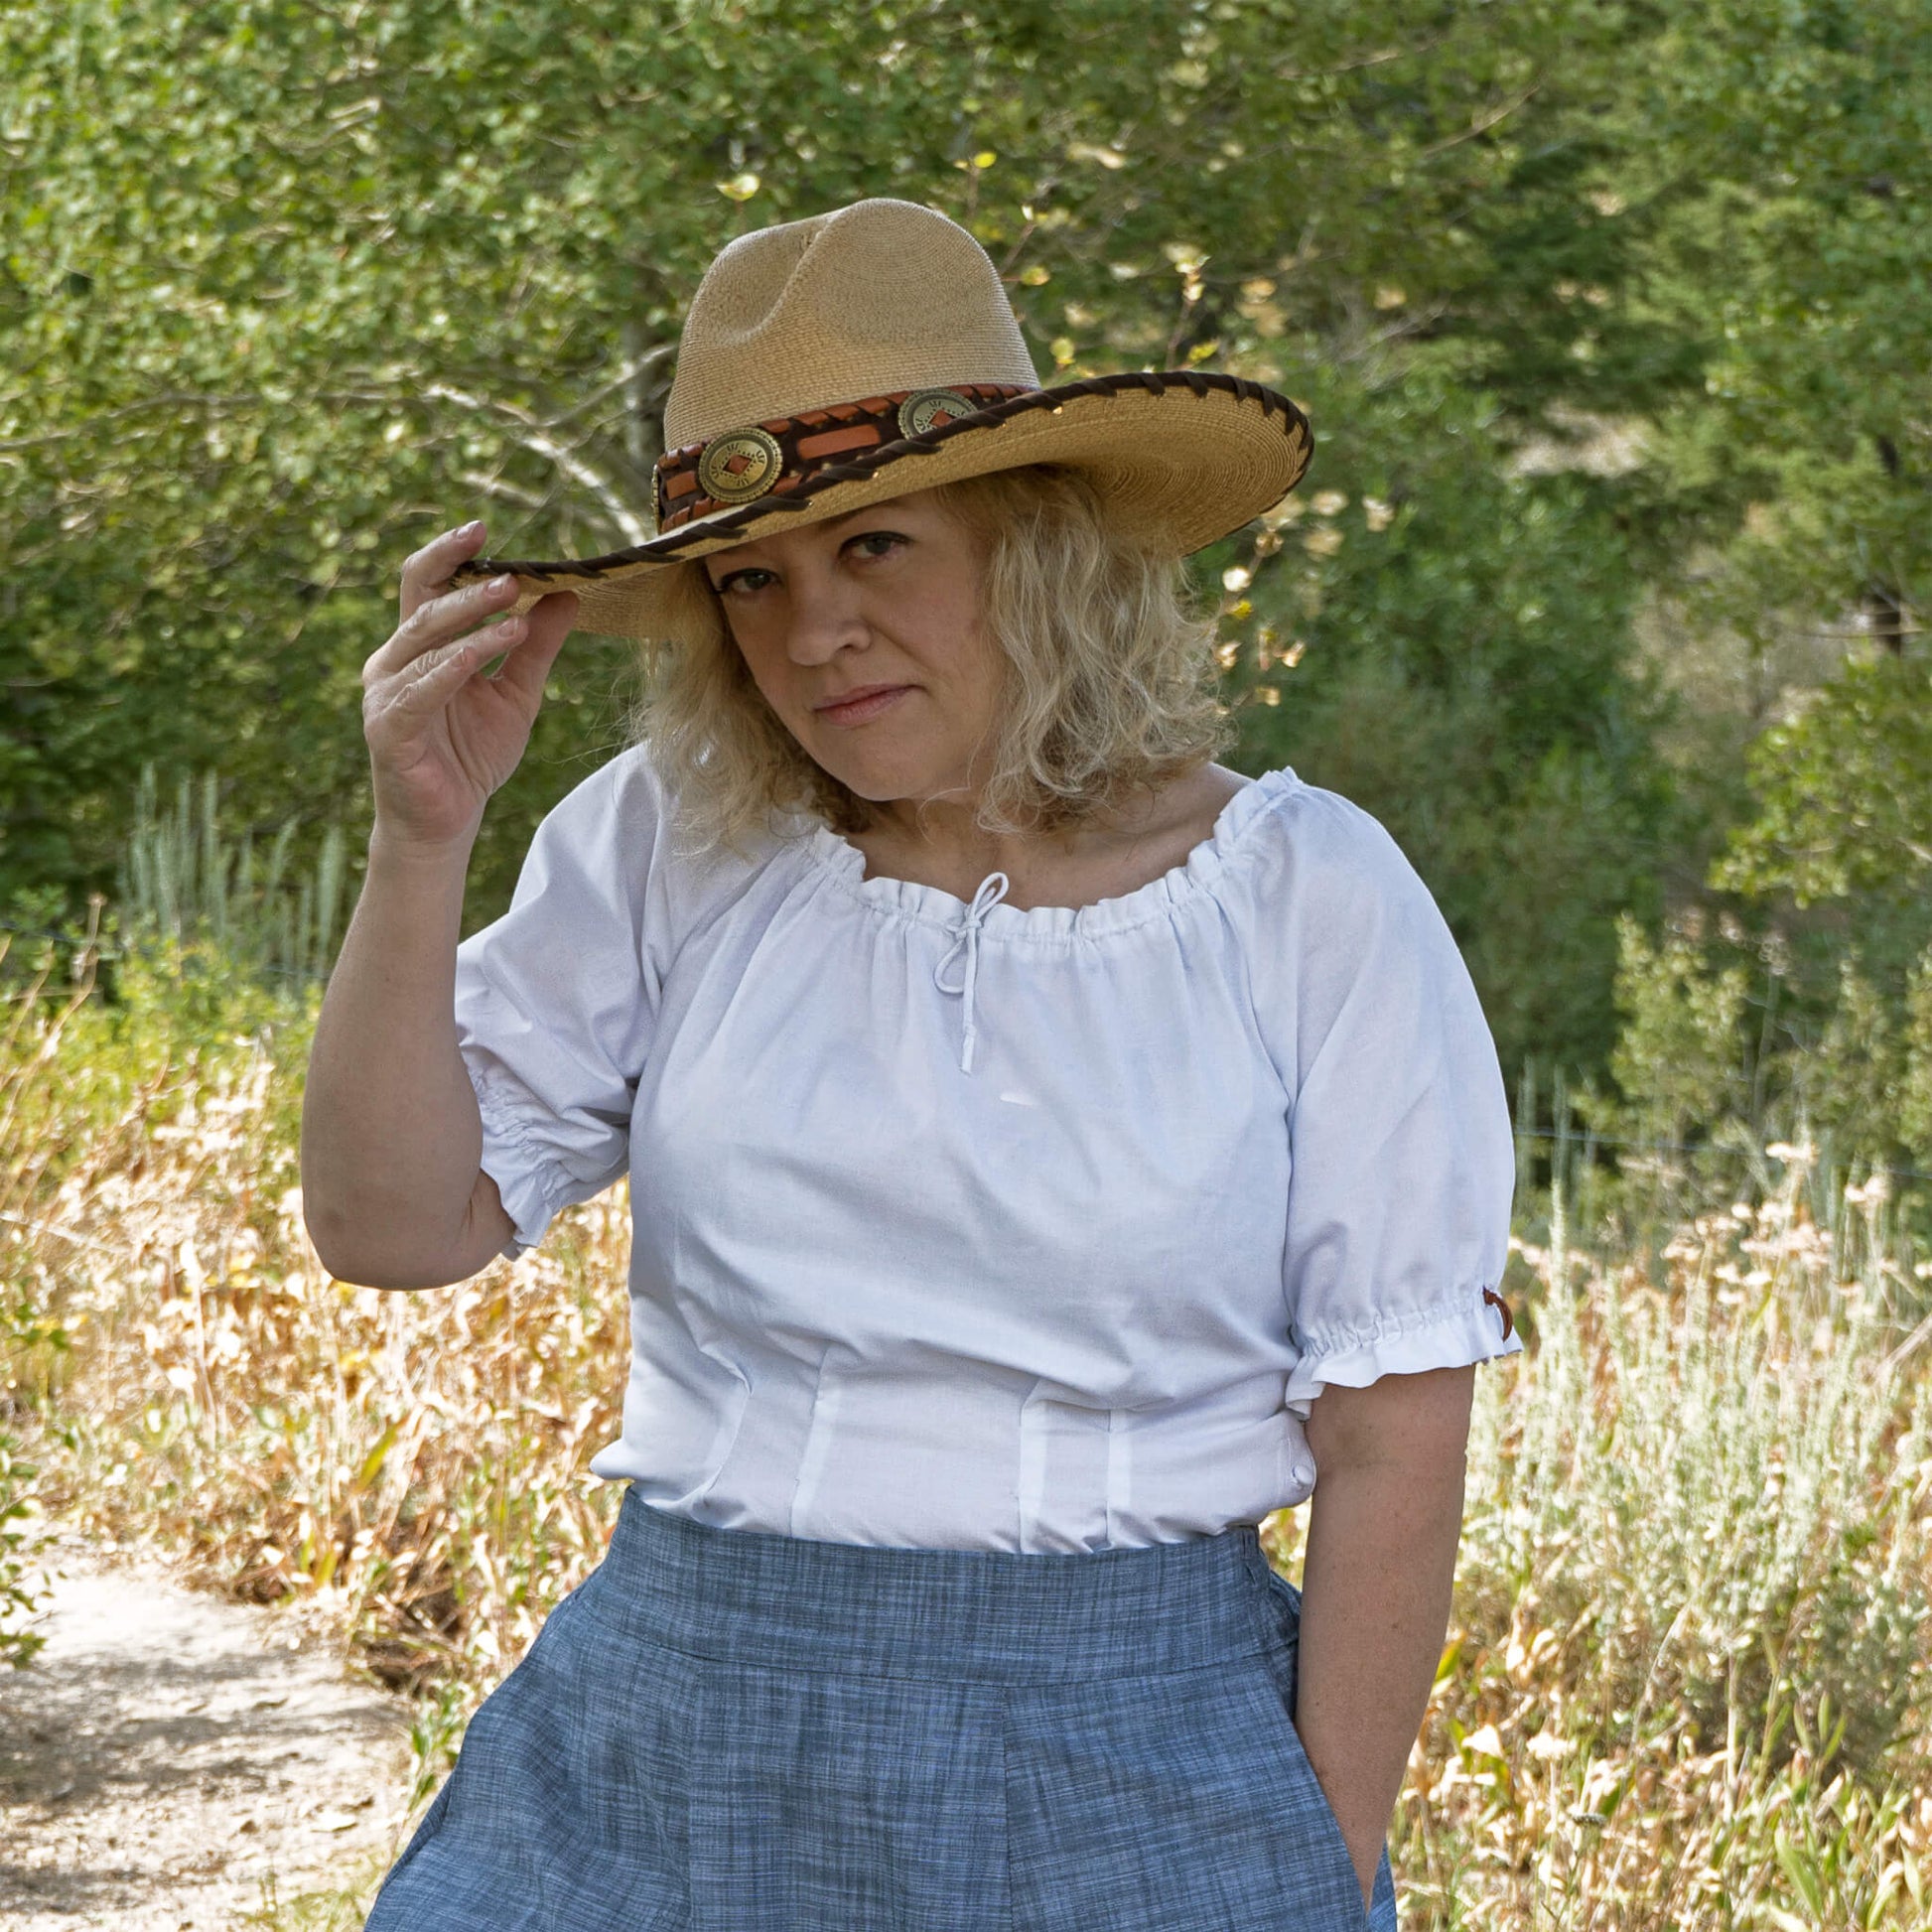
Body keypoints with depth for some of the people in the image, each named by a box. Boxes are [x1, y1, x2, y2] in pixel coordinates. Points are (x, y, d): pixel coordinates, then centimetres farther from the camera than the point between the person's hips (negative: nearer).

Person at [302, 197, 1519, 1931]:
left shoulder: (1308, 899, -4)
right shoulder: (669, 844, 2)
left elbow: (1393, 1443, -4)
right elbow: (395, 1228, -1)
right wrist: (425, 841, -12)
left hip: (1127, 1767, -2)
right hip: (672, 1749, 2)